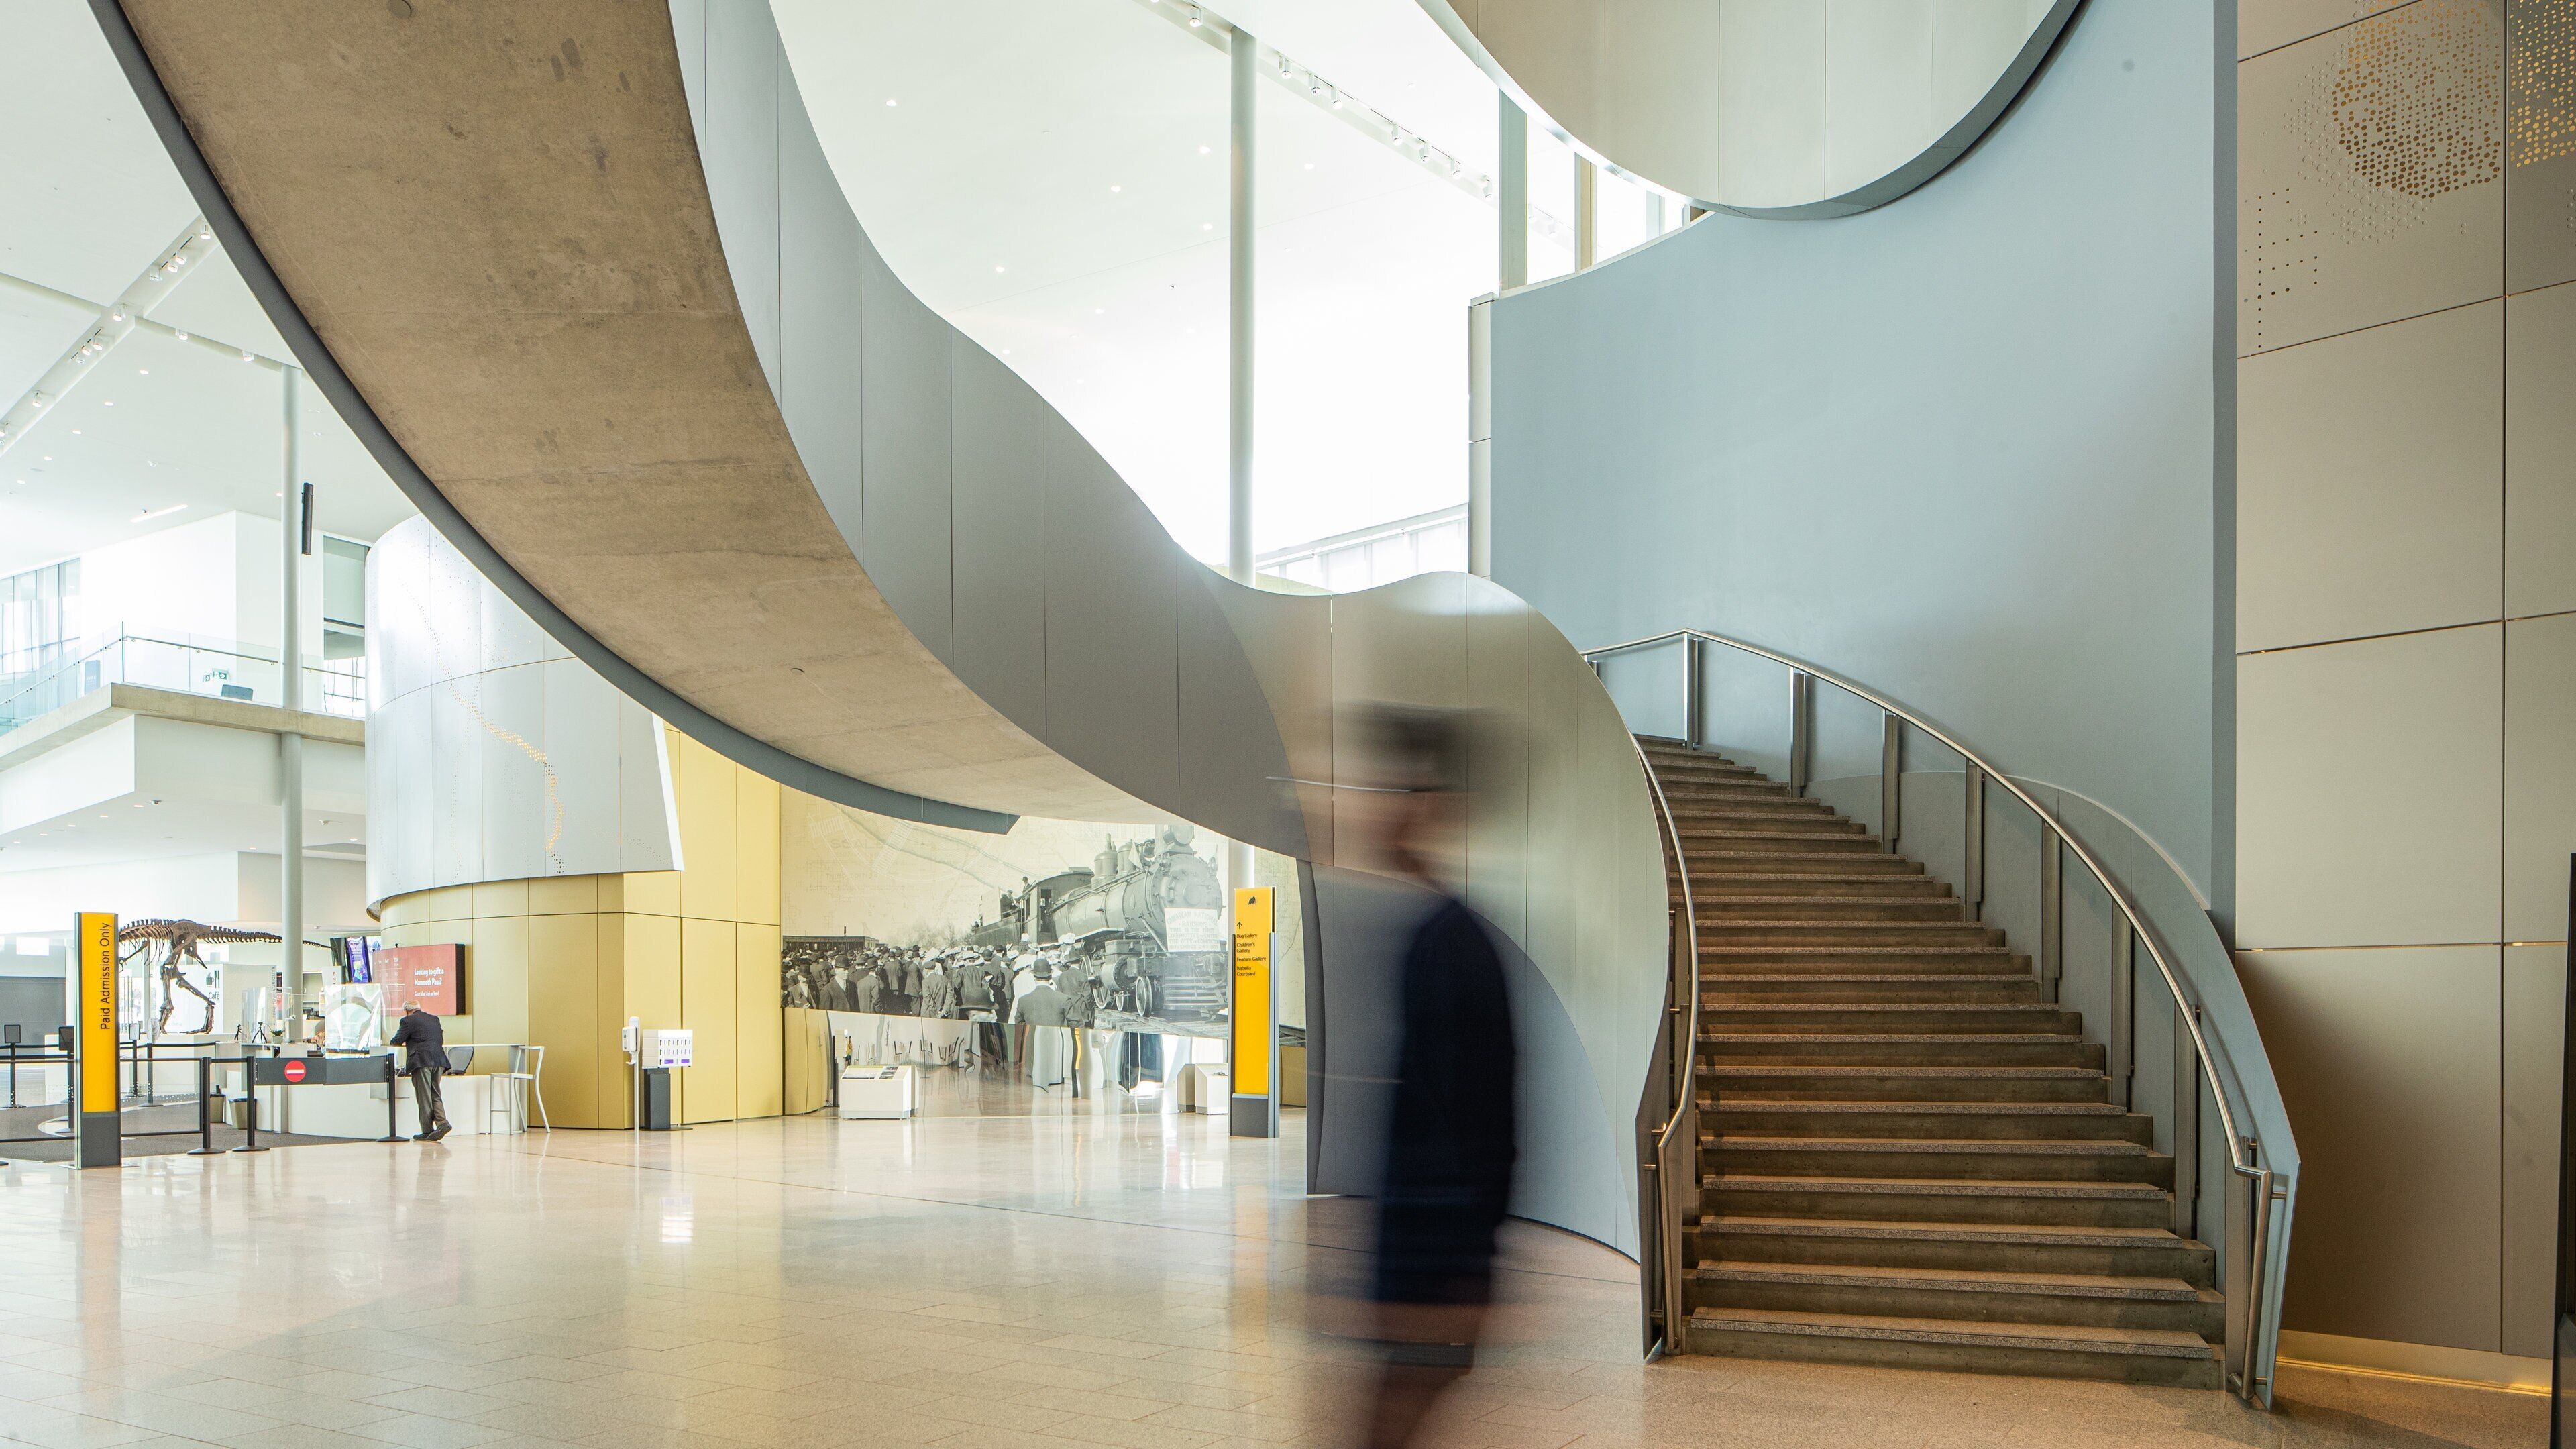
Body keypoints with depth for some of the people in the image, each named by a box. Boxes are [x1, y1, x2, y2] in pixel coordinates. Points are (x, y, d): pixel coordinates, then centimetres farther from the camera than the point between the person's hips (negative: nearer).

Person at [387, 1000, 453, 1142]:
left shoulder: (408, 1021, -1)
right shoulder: (434, 1019, 19)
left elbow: (396, 1041, 1)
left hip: (422, 1061, -6)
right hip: (439, 1060, 6)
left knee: (424, 1097, 0)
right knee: (435, 1094, 12)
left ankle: (427, 1131, 2)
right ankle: (442, 1122, -6)